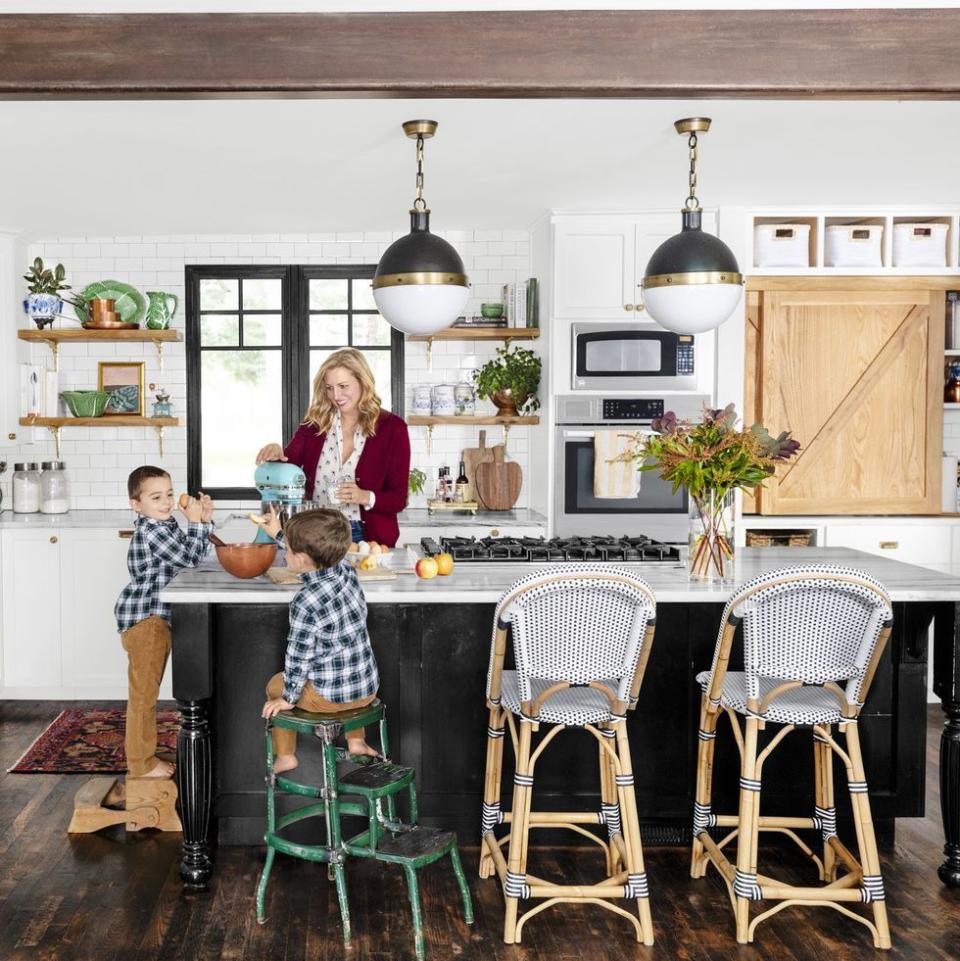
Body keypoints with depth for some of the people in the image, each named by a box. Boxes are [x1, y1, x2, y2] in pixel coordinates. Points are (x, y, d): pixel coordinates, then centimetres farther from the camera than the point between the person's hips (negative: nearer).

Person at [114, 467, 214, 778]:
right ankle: (141, 764, 5)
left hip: (156, 620, 10)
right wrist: (196, 522, -11)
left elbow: (190, 555, 14)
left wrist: (204, 521, 4)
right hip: (145, 621, -10)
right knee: (143, 693, -2)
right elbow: (190, 558, -19)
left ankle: (143, 756, 28)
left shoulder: (163, 526, 14)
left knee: (147, 693, 18)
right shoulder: (151, 531, -18)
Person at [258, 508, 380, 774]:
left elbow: (298, 657, -18)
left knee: (275, 685, 23)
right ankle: (356, 740, 37)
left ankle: (285, 756, 30)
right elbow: (312, 554, 15)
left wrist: (288, 698, -2)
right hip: (368, 689, 6)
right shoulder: (347, 572, -6)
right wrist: (280, 533, 29)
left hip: (329, 697, -6)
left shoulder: (305, 604, -26)